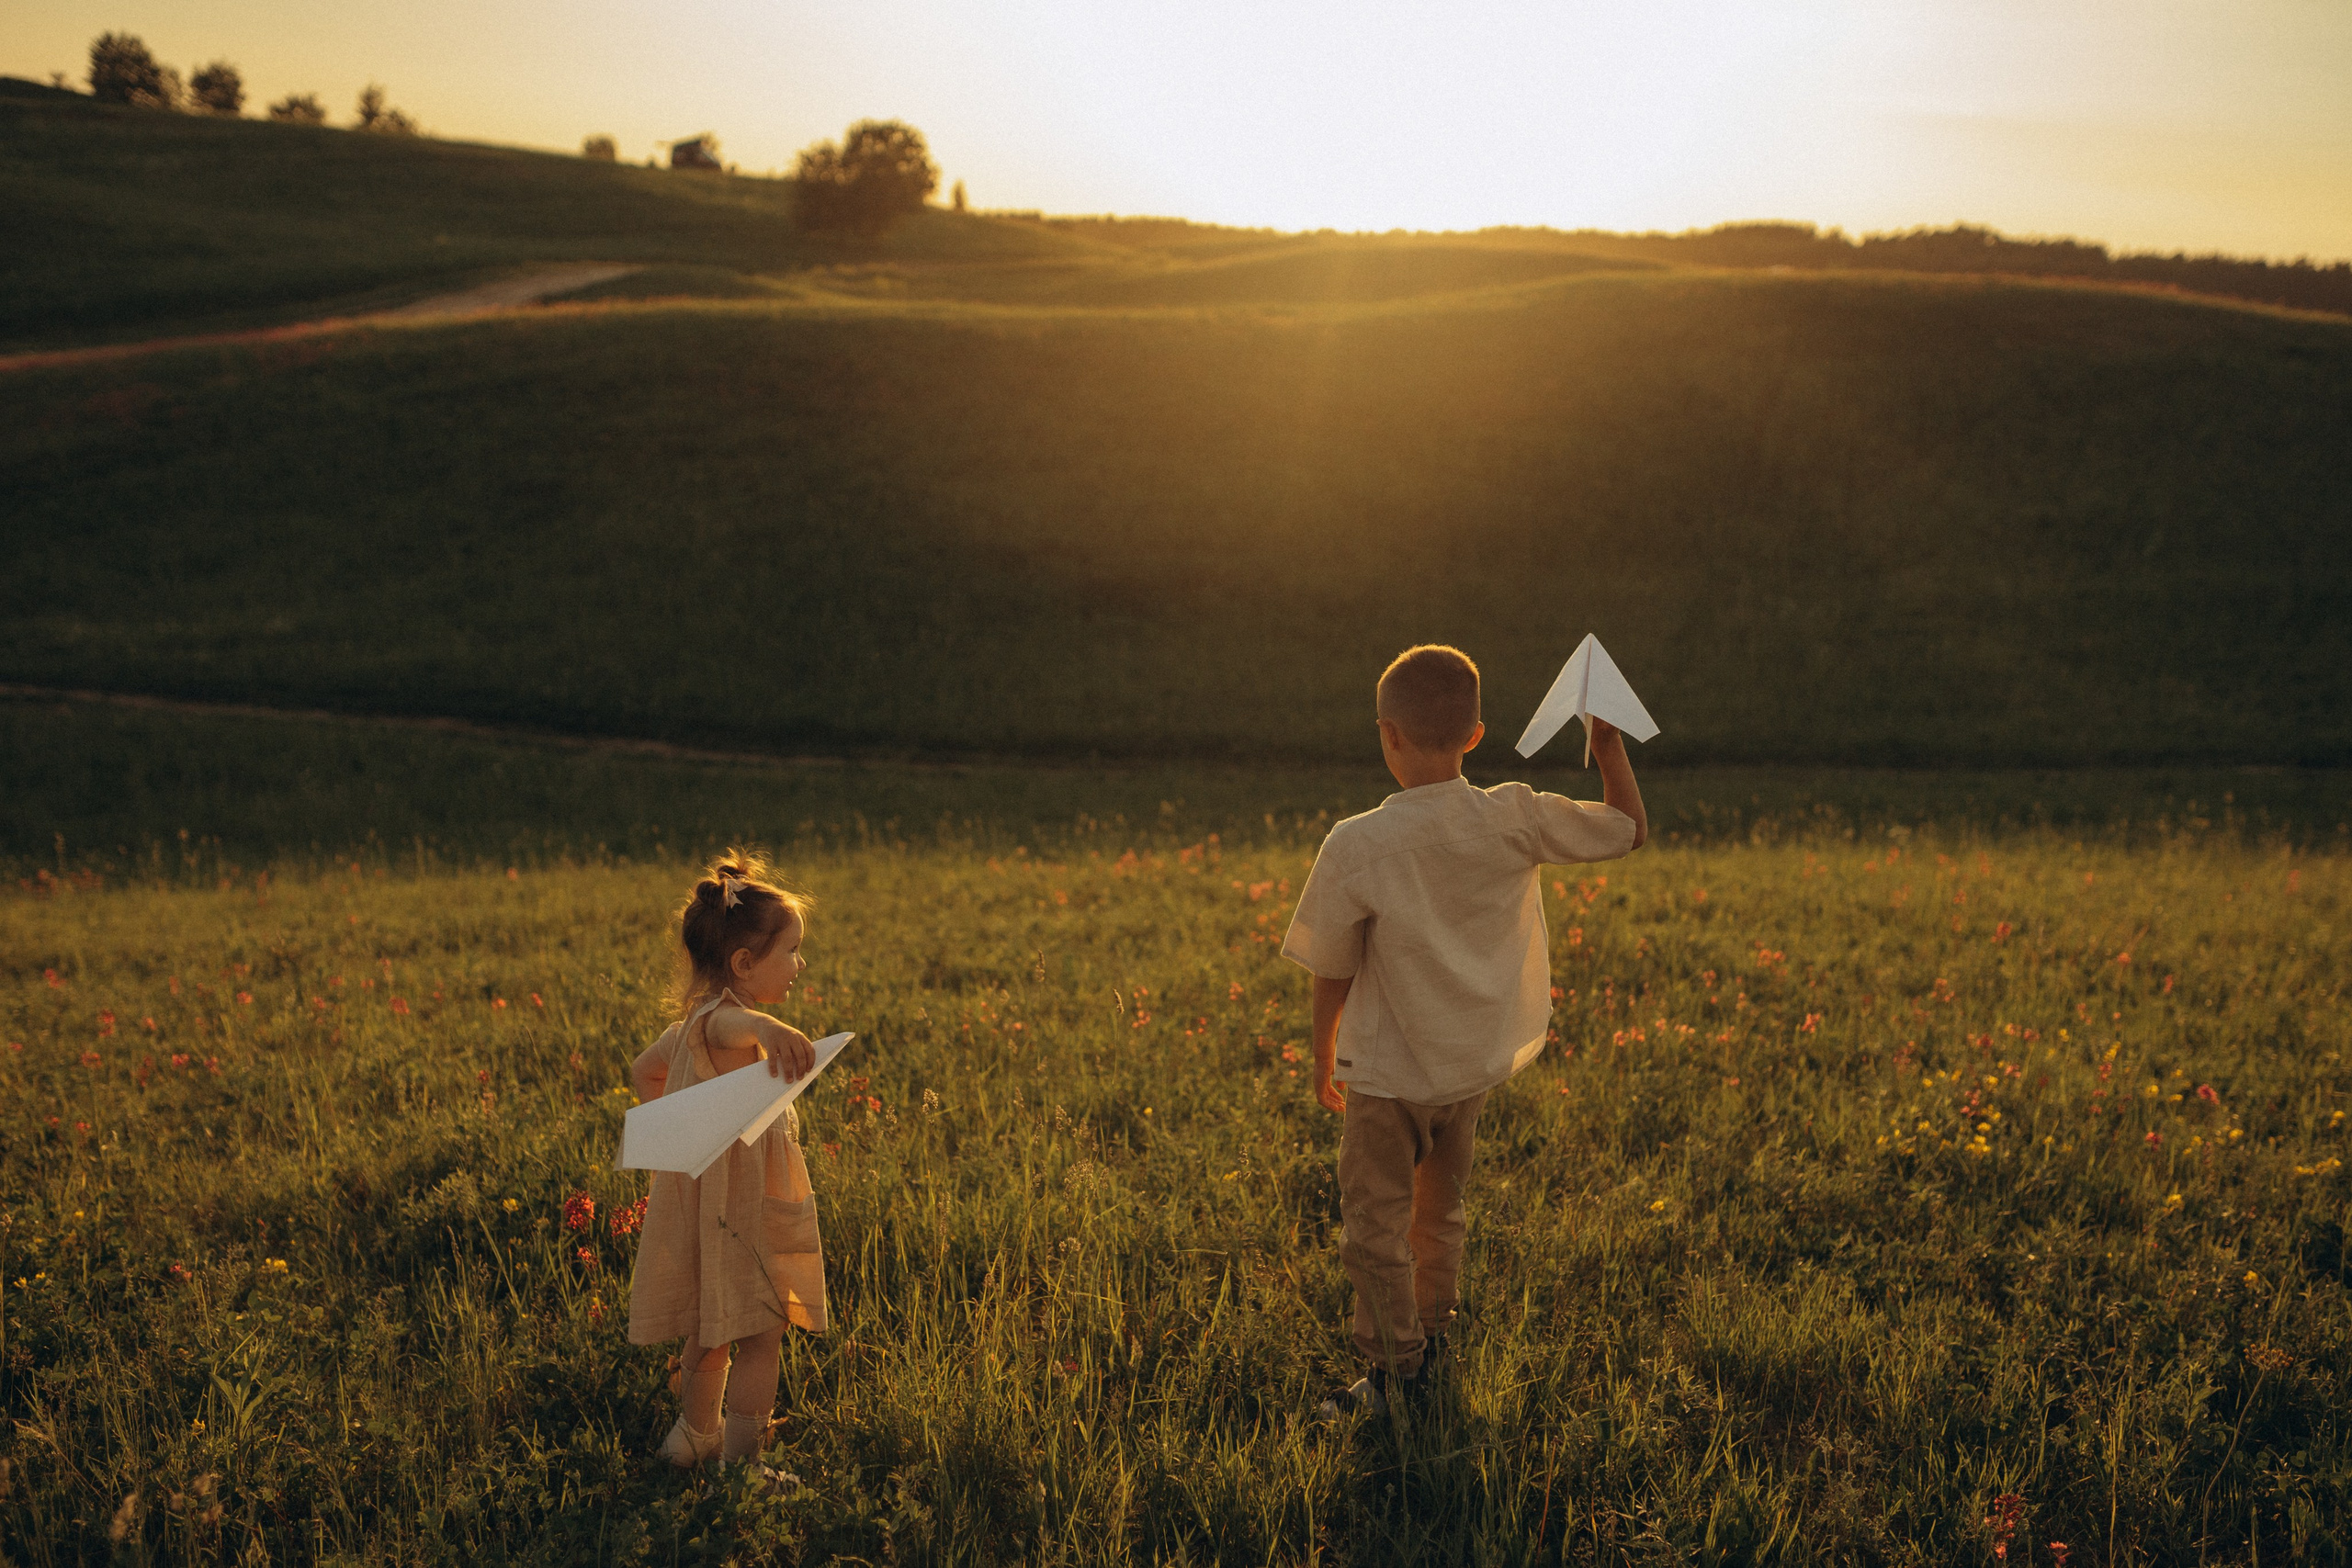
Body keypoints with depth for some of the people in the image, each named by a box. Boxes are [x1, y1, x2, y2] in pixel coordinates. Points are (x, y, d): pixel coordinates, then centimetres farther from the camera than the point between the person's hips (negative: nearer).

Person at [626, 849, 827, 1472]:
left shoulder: (690, 1025, 11)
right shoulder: (722, 1020, -22)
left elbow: (644, 1072, 27)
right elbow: (729, 1024, -49)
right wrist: (766, 1028, -70)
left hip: (710, 1202, 10)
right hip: (739, 1207, -10)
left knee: (709, 1336, 23)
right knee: (761, 1342, -3)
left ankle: (697, 1438, 37)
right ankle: (740, 1462, 0)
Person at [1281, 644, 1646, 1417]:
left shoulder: (1355, 846, -22)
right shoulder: (1515, 819, -15)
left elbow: (1330, 973, -11)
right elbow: (1630, 829, -1)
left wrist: (1323, 1058, 5)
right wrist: (1608, 738, 8)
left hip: (1389, 1072, -5)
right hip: (1477, 1063, 5)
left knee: (1375, 1222, 14)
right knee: (1440, 1205, 26)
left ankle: (1396, 1368, 25)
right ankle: (1432, 1332, 44)